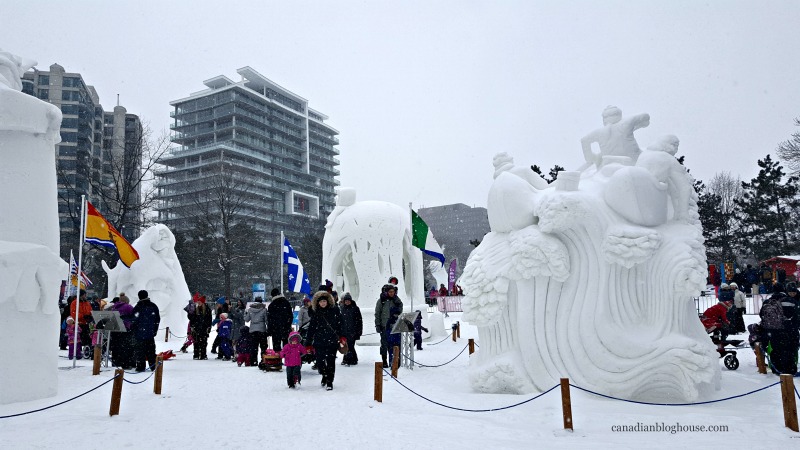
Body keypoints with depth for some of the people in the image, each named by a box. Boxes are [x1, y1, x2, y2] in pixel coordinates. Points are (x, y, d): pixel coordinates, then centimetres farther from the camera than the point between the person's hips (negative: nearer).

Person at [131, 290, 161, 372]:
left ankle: (140, 366, -3)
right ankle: (153, 365, 13)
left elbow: (134, 320, -9)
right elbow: (158, 319, 12)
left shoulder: (138, 307, -9)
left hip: (140, 333, -5)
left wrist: (132, 329, 5)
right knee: (151, 350, 11)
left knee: (140, 350, 0)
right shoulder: (154, 306, 7)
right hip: (151, 333, 5)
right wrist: (155, 330, 19)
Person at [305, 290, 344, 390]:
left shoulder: (335, 311, 1)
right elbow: (311, 329, 10)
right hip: (319, 341, 2)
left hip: (332, 341, -2)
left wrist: (342, 337, -2)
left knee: (331, 361, -2)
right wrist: (308, 342, 8)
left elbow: (340, 324, 3)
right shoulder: (316, 314, 7)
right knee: (320, 361, 2)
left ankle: (329, 381, 12)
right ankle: (324, 375, 31)